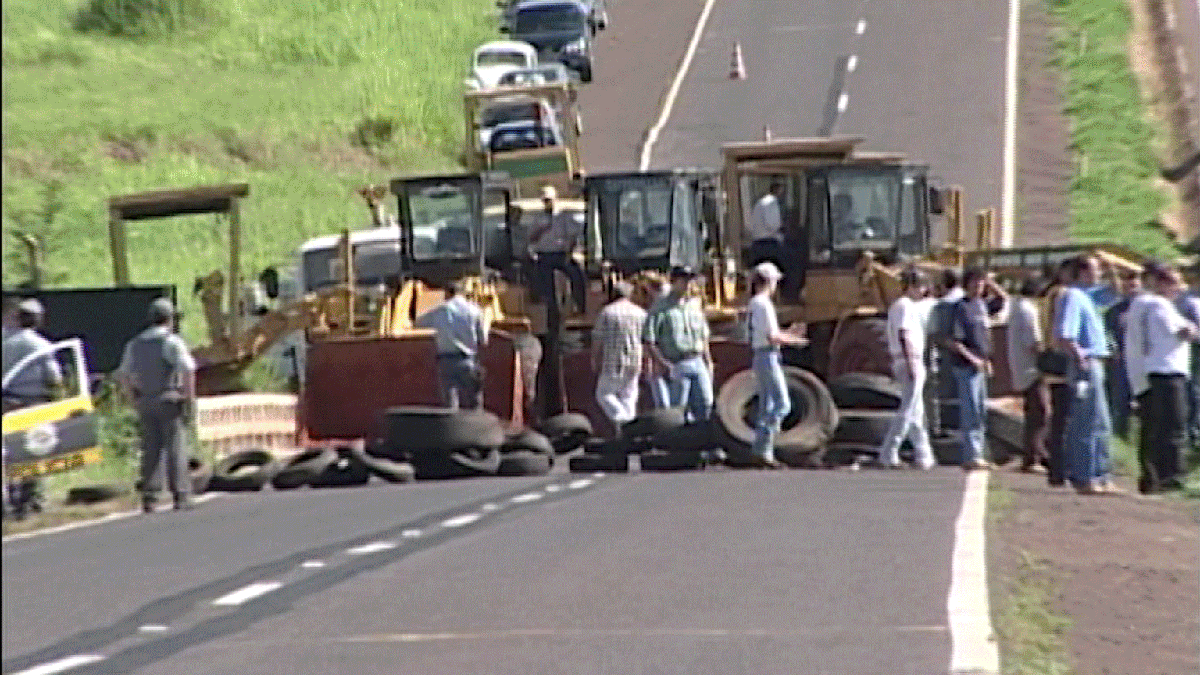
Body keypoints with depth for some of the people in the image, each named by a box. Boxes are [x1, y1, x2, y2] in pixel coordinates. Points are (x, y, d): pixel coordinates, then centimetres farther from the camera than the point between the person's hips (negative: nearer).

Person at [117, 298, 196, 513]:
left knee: (151, 450, 7)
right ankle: (180, 496, -6)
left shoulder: (134, 344, 13)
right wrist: (190, 400, -11)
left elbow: (123, 375, 17)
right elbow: (188, 371, -15)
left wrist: (135, 401, 18)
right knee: (174, 448, -3)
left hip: (145, 403, 5)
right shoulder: (172, 342, -5)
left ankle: (149, 496, 3)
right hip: (169, 400, -5)